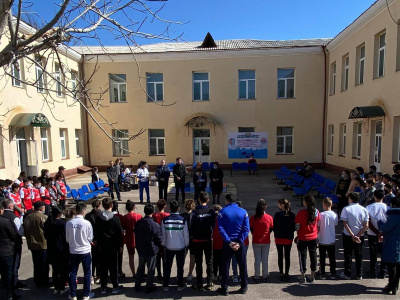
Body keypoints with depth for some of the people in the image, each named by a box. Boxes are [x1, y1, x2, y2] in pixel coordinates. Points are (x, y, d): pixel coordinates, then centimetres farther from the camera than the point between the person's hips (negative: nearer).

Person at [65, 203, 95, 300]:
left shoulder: (69, 223, -10)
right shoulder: (87, 223, -17)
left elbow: (67, 239, 0)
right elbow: (90, 238, -8)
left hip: (73, 251, 2)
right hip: (85, 251, -2)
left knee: (73, 273, 15)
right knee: (87, 273, 12)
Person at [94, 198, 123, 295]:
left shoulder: (98, 218, -4)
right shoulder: (115, 218, -12)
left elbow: (96, 232, 4)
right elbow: (119, 233, -8)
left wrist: (98, 244, 16)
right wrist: (120, 245, 3)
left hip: (102, 247, 3)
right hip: (113, 246, -2)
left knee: (103, 267, 12)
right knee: (113, 267, 7)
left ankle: (103, 287, 20)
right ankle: (115, 287, 15)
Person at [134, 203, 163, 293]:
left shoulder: (138, 223, -10)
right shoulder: (155, 225, -24)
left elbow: (136, 235, 4)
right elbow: (159, 239, -14)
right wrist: (157, 246, 7)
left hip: (140, 250, 5)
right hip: (151, 250, -4)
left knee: (140, 267, 23)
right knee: (151, 269, 13)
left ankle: (137, 285, 33)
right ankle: (149, 287, 25)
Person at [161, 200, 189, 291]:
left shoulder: (165, 220, -8)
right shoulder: (183, 220, -11)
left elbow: (163, 234, 0)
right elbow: (186, 235, -6)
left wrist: (163, 244, 14)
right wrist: (186, 244, 9)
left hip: (169, 247, 1)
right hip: (181, 247, -1)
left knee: (167, 267, 14)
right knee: (180, 267, 12)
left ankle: (165, 285, 20)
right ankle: (180, 285, 21)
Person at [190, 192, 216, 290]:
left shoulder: (195, 212, -15)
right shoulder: (211, 211, -8)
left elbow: (192, 227, -10)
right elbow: (214, 225, 0)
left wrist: (191, 234, 9)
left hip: (197, 240, -2)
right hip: (208, 240, 2)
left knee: (199, 263, 10)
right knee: (209, 262, 13)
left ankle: (199, 284, 16)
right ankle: (209, 284, 17)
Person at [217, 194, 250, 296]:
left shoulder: (223, 212, -6)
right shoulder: (243, 212, -1)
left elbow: (221, 228, -13)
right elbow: (246, 229, -8)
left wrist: (229, 242, -14)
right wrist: (239, 242, -11)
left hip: (227, 243, -1)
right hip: (240, 242, 2)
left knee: (225, 265, 10)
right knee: (242, 265, 16)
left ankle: (224, 289, 18)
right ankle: (244, 287, 27)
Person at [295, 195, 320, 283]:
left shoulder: (301, 213, -20)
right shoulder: (316, 212, -8)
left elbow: (297, 227, -15)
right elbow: (318, 225, 2)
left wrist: (297, 234, 5)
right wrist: (316, 233, 16)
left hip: (302, 238, -4)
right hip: (314, 238, 4)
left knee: (303, 256, 10)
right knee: (313, 255, 15)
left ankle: (303, 277, 20)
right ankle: (312, 277, 26)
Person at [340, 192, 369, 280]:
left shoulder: (346, 209, -13)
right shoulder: (364, 210, -3)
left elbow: (345, 224, -17)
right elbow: (366, 226, -7)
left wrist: (352, 236, -13)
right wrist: (357, 236, -9)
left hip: (348, 236, -3)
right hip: (360, 236, 3)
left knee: (348, 255, 9)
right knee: (359, 256, 15)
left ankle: (347, 274, 19)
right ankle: (359, 275, 24)